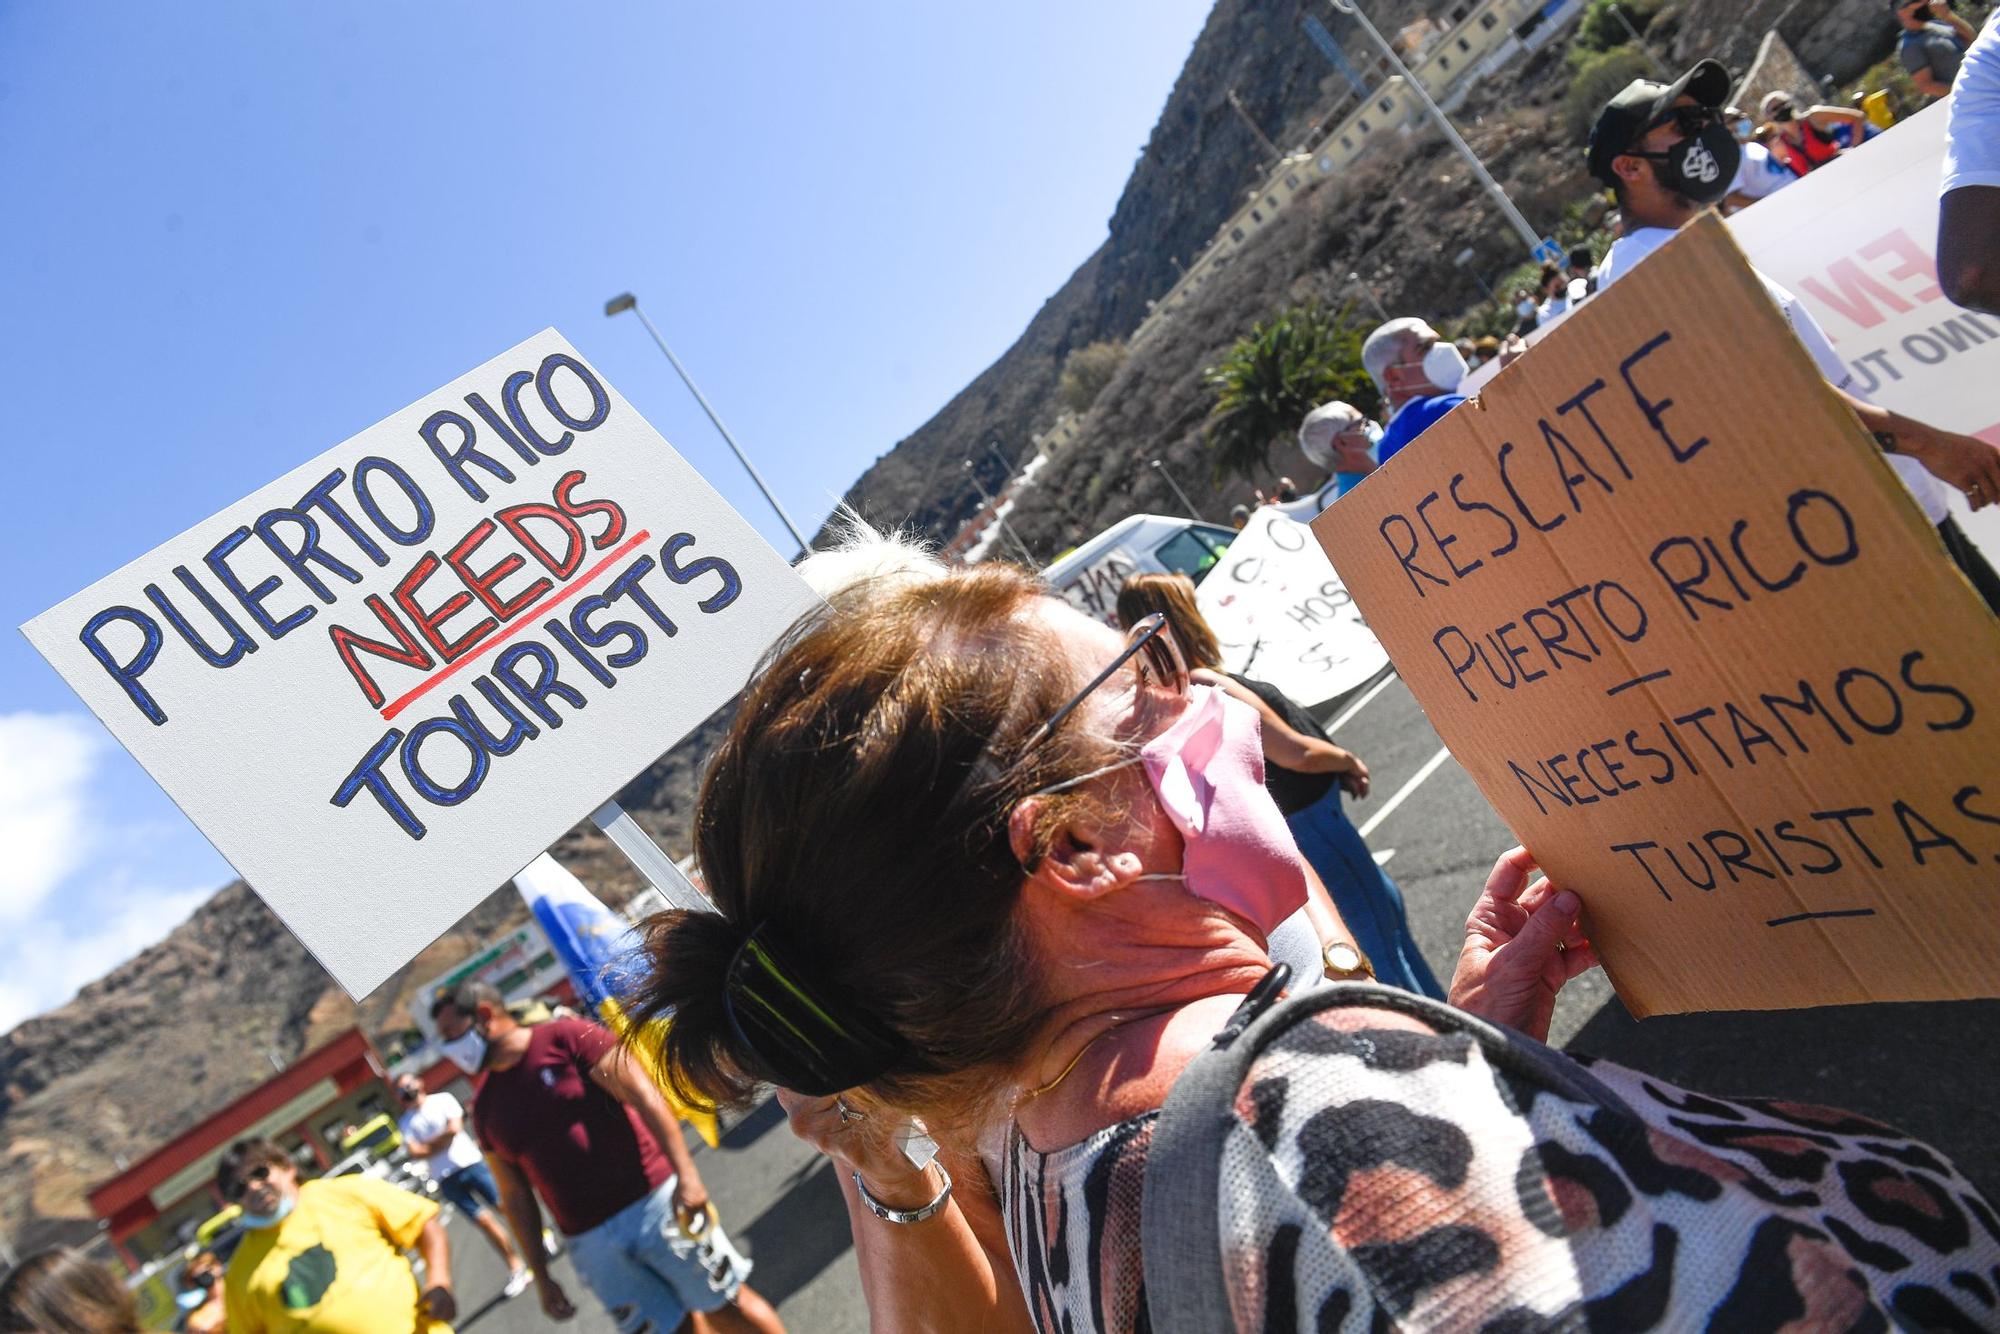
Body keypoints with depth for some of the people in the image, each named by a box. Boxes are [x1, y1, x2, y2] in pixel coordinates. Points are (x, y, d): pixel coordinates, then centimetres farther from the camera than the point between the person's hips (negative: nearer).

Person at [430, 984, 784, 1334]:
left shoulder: (567, 1037, -7)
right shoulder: (485, 1108, 9)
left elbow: (644, 1097, -13)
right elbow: (515, 1195, 14)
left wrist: (685, 1173, -22)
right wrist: (541, 1276, 14)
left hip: (653, 1204, -4)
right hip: (589, 1244, 4)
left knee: (725, 1305, 3)